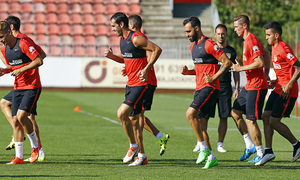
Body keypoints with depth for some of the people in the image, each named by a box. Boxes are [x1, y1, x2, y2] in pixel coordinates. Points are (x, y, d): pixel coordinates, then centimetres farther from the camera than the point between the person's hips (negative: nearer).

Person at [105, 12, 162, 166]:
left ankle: (133, 146, -2)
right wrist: (112, 56, 7)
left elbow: (157, 49, -17)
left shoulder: (136, 38, -16)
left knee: (121, 113, -18)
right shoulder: (122, 39, 12)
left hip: (140, 83, -9)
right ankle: (142, 156, 17)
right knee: (134, 120, 10)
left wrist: (146, 69, -20)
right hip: (130, 84, 10)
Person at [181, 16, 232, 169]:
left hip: (209, 88, -9)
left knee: (190, 113, -23)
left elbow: (227, 63, -13)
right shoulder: (193, 46, 17)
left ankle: (204, 149, -15)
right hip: (199, 87, 9)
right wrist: (188, 71, 8)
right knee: (201, 127, 7)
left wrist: (213, 77, -18)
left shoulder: (209, 45, -12)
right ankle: (211, 158, 13)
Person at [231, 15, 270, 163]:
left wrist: (241, 68, -17)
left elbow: (260, 62, -25)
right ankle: (250, 145, 16)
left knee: (250, 120, -8)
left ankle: (260, 153, 0)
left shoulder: (252, 41, -16)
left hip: (256, 87, -11)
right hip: (249, 85, 11)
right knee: (235, 112, 11)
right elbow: (266, 52, 27)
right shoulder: (247, 40, 15)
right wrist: (266, 73, 23)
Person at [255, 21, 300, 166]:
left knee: (274, 121, -8)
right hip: (278, 89, 10)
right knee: (266, 117, 4)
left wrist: (288, 86, -22)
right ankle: (268, 151, 7)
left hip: (287, 92, -10)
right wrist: (276, 81, 11)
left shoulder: (284, 49, -17)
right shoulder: (274, 48, 13)